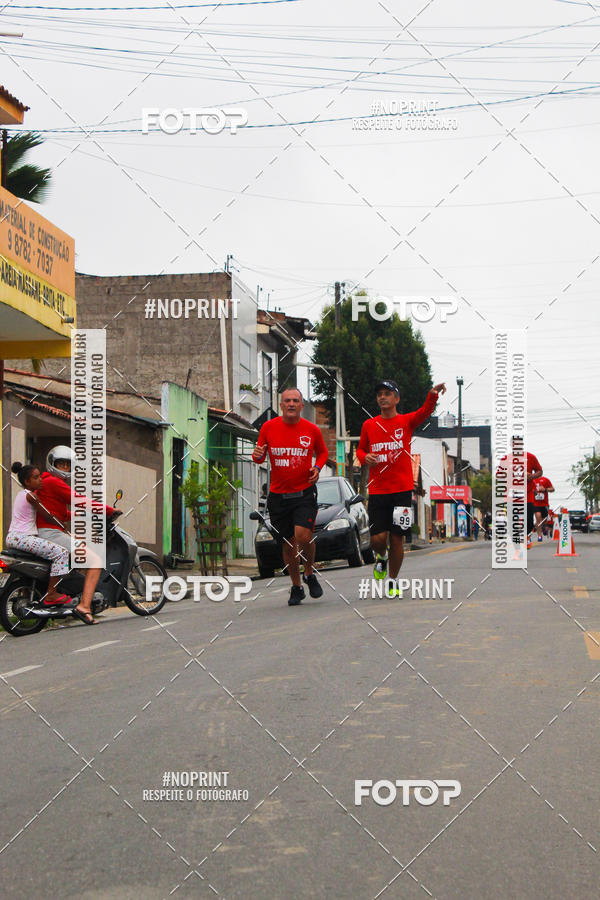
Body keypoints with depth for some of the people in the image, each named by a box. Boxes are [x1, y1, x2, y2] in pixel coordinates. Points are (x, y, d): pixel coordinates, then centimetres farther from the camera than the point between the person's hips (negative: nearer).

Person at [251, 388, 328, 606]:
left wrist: (317, 467, -2)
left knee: (303, 535, -20)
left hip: (304, 493, -2)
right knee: (287, 543, 7)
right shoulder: (269, 427, 1)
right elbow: (260, 455, 10)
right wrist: (258, 456, -14)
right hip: (278, 495, 2)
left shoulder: (312, 430, 0)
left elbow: (322, 452, 17)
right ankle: (296, 587, 25)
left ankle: (309, 573, 8)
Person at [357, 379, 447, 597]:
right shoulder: (369, 425, 8)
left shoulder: (406, 421, 1)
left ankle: (393, 581, 18)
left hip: (402, 490, -1)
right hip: (377, 491, 1)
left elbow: (425, 412, -18)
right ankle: (382, 556, 30)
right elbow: (360, 450, 21)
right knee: (377, 539, -6)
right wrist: (365, 457, -4)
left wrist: (433, 395, -39)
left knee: (397, 538, 0)